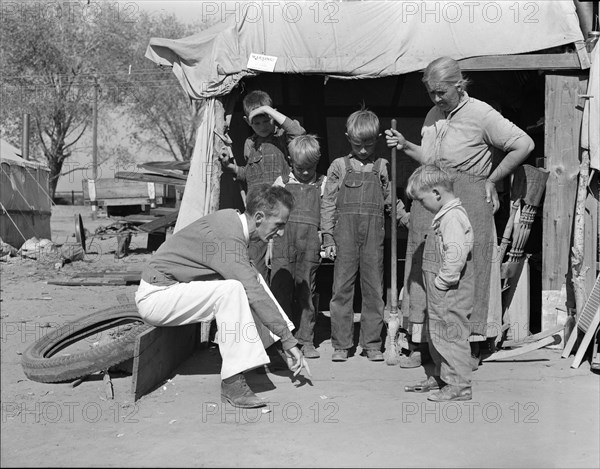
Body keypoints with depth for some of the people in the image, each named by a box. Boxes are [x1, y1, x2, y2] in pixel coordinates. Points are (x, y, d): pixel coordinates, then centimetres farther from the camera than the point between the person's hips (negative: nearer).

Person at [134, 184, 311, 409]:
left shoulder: (231, 217, 2)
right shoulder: (227, 237, -26)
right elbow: (255, 295, -27)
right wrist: (289, 341, -22)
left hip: (172, 284, 9)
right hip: (154, 296, -9)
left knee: (253, 277, 6)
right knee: (232, 289, -30)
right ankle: (232, 383, -25)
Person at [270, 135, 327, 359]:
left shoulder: (323, 184, 15)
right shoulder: (282, 182, 16)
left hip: (310, 241, 0)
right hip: (283, 238, 0)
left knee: (306, 290, 2)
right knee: (280, 288, -4)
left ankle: (305, 339, 11)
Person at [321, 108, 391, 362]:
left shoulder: (382, 167, 10)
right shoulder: (339, 166, 6)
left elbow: (388, 199, 16)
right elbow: (328, 203, 5)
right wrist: (328, 238, 0)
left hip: (374, 234, 1)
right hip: (345, 232, -1)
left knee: (374, 289, 4)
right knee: (342, 288, 1)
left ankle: (372, 343, 15)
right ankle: (341, 344, 11)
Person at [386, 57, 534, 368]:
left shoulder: (481, 114, -6)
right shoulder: (433, 116, 14)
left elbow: (524, 144, -5)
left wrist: (492, 180, -3)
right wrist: (405, 146, 6)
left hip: (467, 200, -6)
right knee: (423, 268, 5)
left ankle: (472, 351, 14)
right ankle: (418, 347, 13)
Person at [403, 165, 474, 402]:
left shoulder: (452, 217, -19)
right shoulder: (445, 215, 14)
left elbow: (456, 255, -29)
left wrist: (442, 282, -21)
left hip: (450, 294, -11)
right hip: (440, 294, 11)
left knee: (451, 335, -2)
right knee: (435, 335, 19)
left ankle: (459, 386, 8)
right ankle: (441, 377, 33)